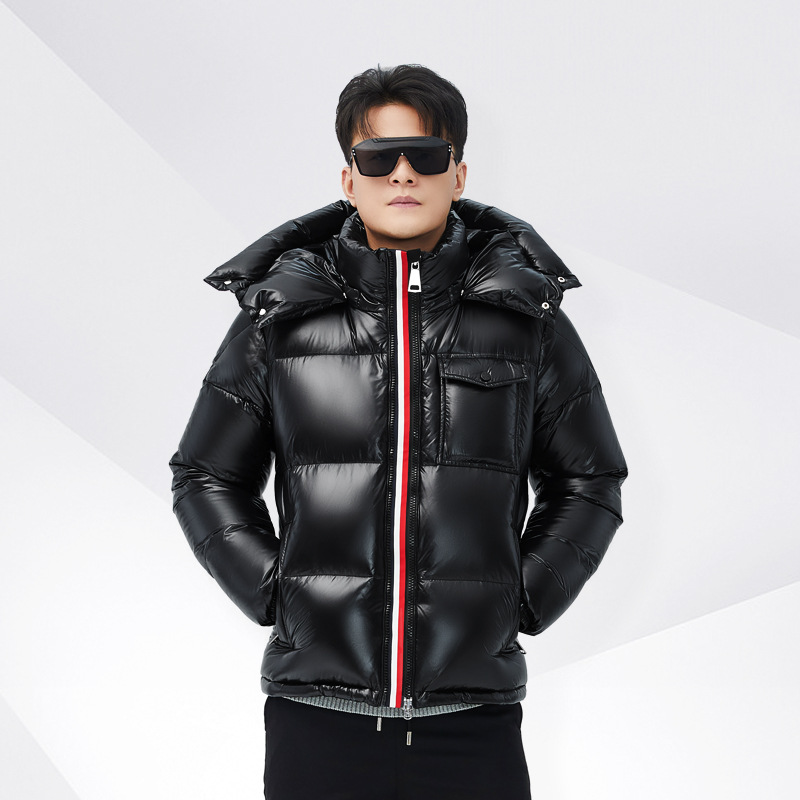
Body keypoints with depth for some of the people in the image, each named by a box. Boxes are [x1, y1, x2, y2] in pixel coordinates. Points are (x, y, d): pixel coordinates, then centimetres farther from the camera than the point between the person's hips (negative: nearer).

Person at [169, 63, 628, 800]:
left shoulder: (528, 316, 4)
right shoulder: (279, 315, 3)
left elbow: (589, 481, 13)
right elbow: (207, 478, 11)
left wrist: (521, 602, 2)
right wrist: (275, 595, 0)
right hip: (318, 711, 0)